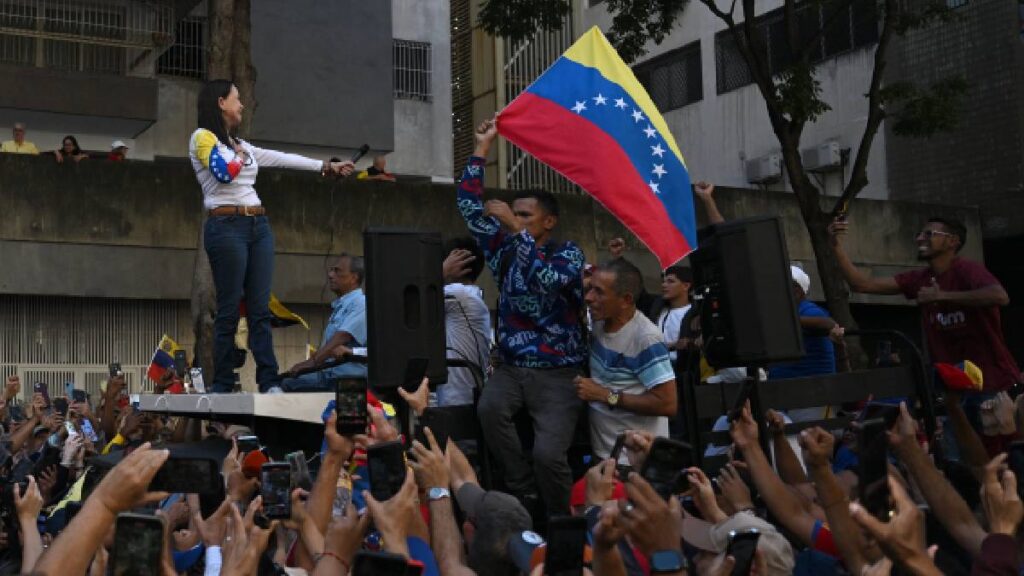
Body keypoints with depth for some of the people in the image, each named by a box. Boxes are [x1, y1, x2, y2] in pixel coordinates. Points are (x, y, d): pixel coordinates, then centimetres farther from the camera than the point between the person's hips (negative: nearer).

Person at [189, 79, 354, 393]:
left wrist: (326, 166, 29)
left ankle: (270, 382, -1)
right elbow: (224, 173, -14)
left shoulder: (240, 144, 23)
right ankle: (221, 386, -1)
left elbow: (282, 158, 26)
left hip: (258, 226, 7)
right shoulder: (203, 137, 1)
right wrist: (240, 155, 5)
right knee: (229, 310, -6)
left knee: (261, 308, 1)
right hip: (227, 226, -7)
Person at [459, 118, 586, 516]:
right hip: (511, 367, 4)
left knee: (548, 453, -21)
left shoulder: (568, 253, -1)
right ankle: (524, 494, -15)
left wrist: (516, 229, -23)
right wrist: (482, 147, 8)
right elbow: (469, 206, 10)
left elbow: (546, 279, -23)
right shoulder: (505, 251, 12)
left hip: (558, 373, -4)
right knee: (489, 410, -29)